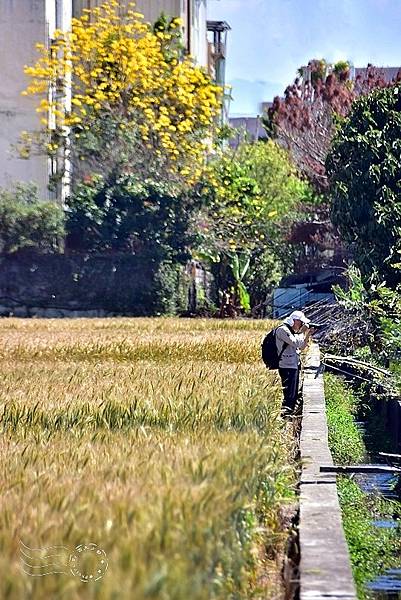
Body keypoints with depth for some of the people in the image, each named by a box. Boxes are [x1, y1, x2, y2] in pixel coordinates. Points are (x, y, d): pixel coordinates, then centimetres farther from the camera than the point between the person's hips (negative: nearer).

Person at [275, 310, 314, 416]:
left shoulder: (292, 331, 16)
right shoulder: (283, 330, -13)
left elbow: (302, 346, 18)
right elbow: (295, 343, -21)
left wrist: (308, 334, 6)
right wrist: (302, 332, -11)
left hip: (295, 365, 10)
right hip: (287, 367, -10)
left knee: (294, 394, 14)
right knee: (289, 394, -14)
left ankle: (290, 413, 20)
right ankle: (284, 412, -15)